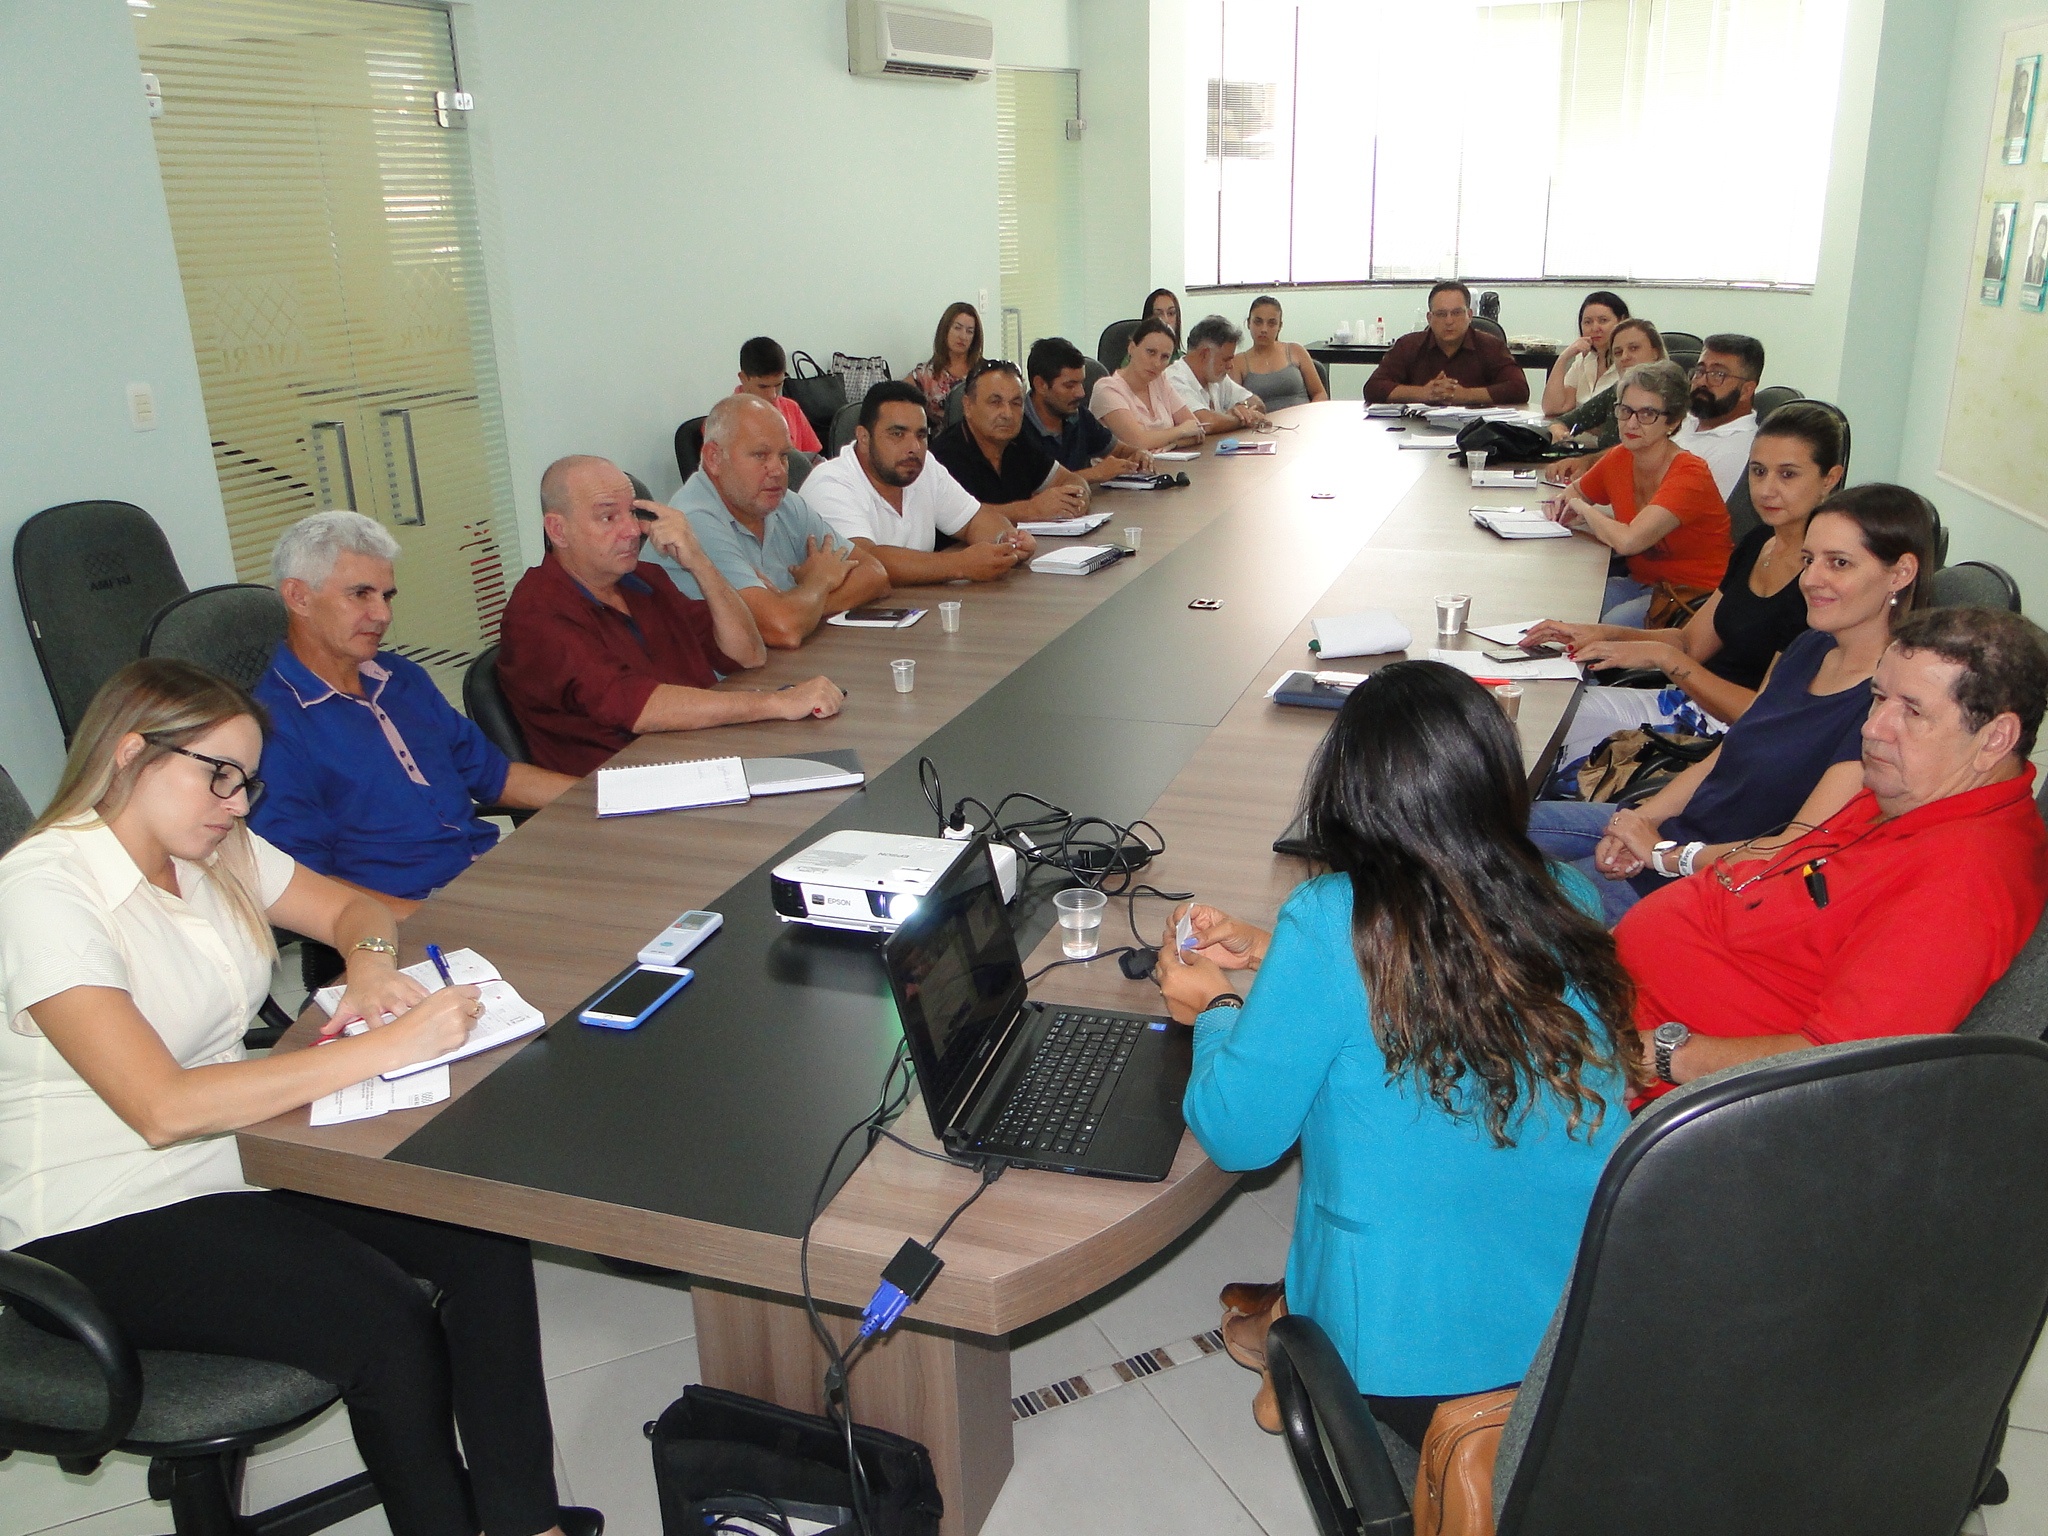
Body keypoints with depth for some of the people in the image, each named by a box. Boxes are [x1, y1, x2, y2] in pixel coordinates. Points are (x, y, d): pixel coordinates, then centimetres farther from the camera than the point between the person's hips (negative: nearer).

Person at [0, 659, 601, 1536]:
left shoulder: (215, 850, 3)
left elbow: (354, 909, 17)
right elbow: (164, 1108, -30)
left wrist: (370, 964, -9)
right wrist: (388, 1047, -33)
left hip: (236, 1144, 7)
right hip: (102, 1229, -7)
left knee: (487, 1239, -14)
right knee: (385, 1322, -26)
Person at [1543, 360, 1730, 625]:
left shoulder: (1689, 475, -19)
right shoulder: (1618, 459, 1)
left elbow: (1628, 541, -32)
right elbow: (1575, 491, 24)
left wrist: (1584, 509, -13)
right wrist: (1563, 502, -1)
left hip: (1693, 596, -6)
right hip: (1641, 581, 6)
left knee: (1612, 624, -31)